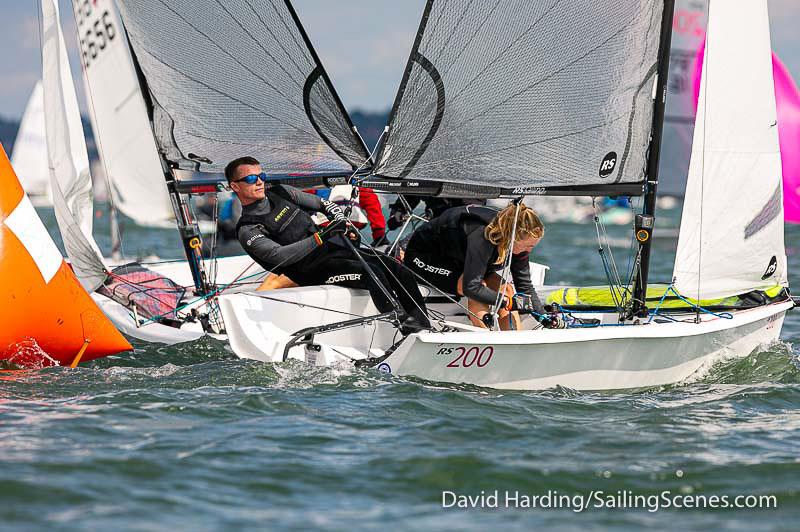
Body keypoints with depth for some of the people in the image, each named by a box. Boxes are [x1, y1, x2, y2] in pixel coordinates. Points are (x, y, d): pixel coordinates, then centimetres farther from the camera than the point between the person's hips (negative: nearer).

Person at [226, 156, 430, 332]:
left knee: (400, 273, -10)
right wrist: (321, 237, -30)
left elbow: (324, 204, 22)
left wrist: (343, 223, 2)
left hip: (339, 246, 7)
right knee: (372, 272, -30)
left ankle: (424, 324, -11)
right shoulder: (248, 231, -7)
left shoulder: (280, 193, 14)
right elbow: (279, 255, -23)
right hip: (314, 270, -7)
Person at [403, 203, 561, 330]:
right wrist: (509, 302, -36)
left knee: (504, 288, -13)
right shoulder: (483, 236, -39)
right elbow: (471, 287, -40)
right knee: (480, 288, -30)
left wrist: (544, 317, -14)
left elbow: (525, 285, -6)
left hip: (456, 262, 8)